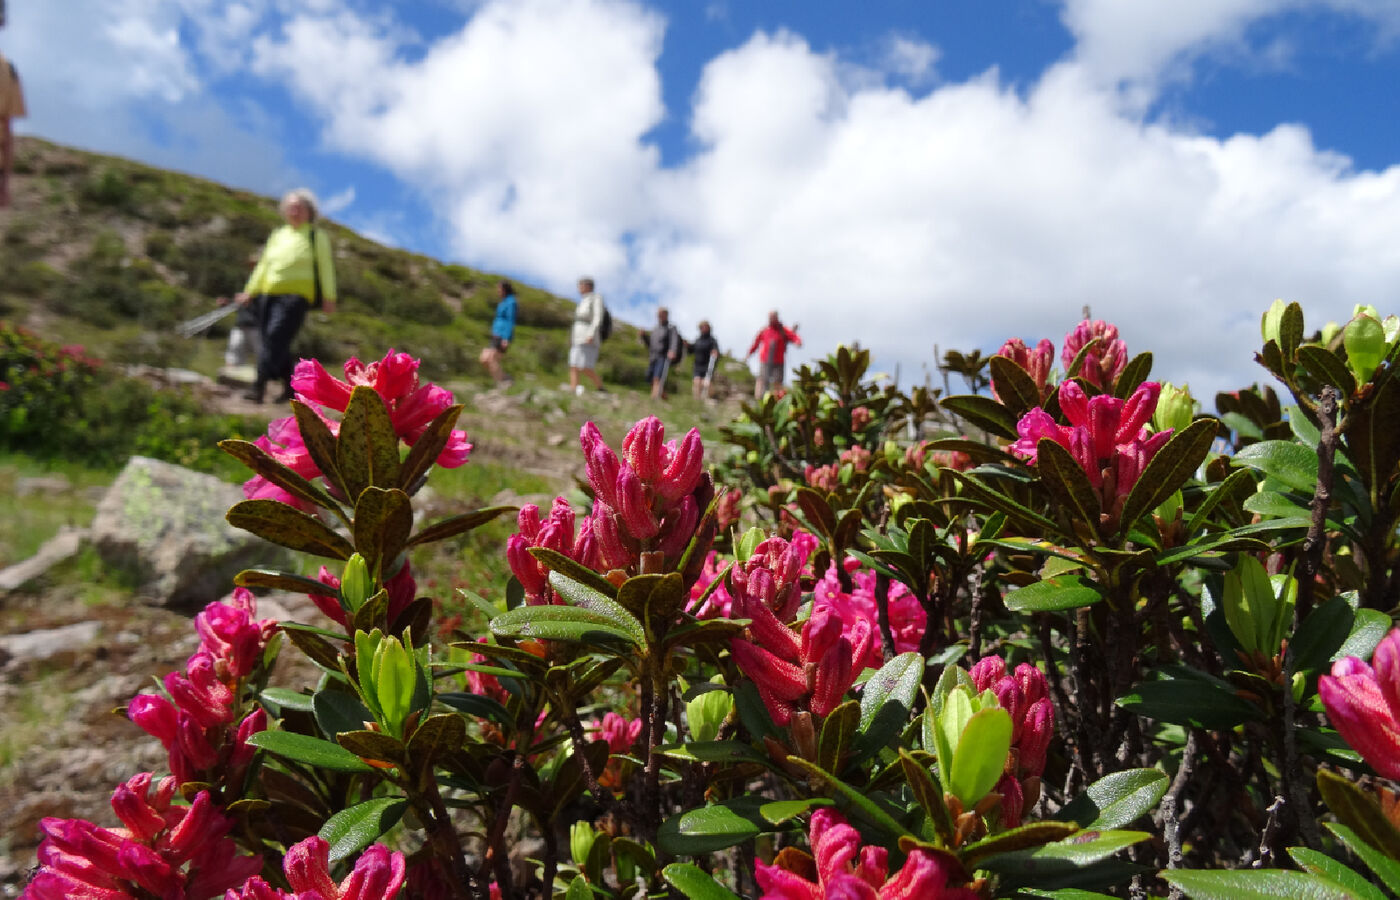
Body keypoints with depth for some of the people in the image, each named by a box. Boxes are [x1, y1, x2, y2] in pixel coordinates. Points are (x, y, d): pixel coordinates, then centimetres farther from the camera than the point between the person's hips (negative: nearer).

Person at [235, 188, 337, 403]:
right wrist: (250, 291, 18)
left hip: (297, 295, -6)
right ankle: (289, 387, 17)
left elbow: (325, 267, 2)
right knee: (278, 344, 4)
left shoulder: (317, 236, 6)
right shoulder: (277, 235, 20)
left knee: (275, 337, -19)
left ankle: (259, 386, -24)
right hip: (270, 294, 6)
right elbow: (263, 265, 24)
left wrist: (329, 297, -6)